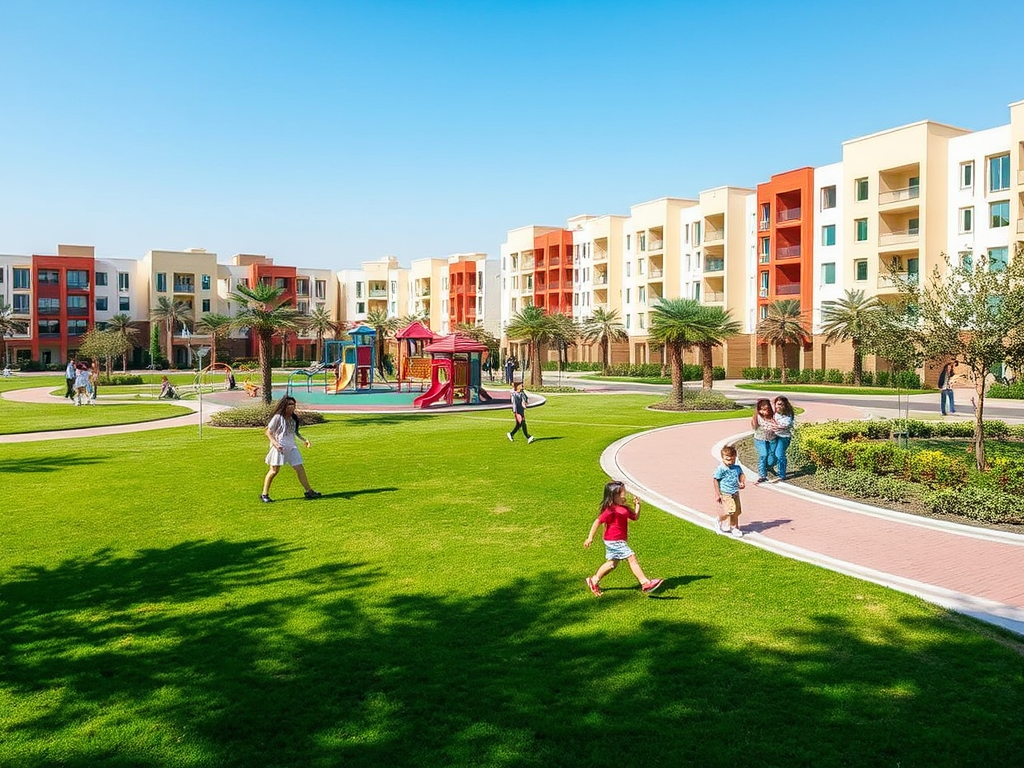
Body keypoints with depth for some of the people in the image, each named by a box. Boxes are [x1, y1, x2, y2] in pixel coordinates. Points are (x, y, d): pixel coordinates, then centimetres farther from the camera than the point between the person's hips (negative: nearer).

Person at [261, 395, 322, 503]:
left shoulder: (294, 418, 9)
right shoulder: (278, 417, -10)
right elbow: (268, 432, -8)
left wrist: (304, 439, 11)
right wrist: (275, 443, -22)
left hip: (291, 447, 6)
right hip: (279, 447, -6)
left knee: (300, 468, 3)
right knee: (274, 470, -4)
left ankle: (309, 491, 10)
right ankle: (264, 495, 8)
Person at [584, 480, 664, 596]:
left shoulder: (624, 509, 7)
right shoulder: (611, 510, -21)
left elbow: (635, 517, 18)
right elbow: (598, 522, -20)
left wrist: (637, 505, 4)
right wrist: (590, 538, -19)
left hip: (618, 541, 10)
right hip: (614, 542, -10)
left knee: (612, 564, 21)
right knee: (632, 558, -10)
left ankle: (594, 580, 34)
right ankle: (645, 583, -7)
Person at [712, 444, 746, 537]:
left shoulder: (737, 467, 0)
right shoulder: (720, 469, -17)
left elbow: (741, 474, 21)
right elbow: (715, 480, -11)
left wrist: (742, 482, 3)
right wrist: (717, 494, -11)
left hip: (735, 493, 6)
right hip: (725, 494, -6)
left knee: (736, 511, 11)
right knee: (729, 510, -17)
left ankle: (734, 528, 31)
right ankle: (720, 520, 14)